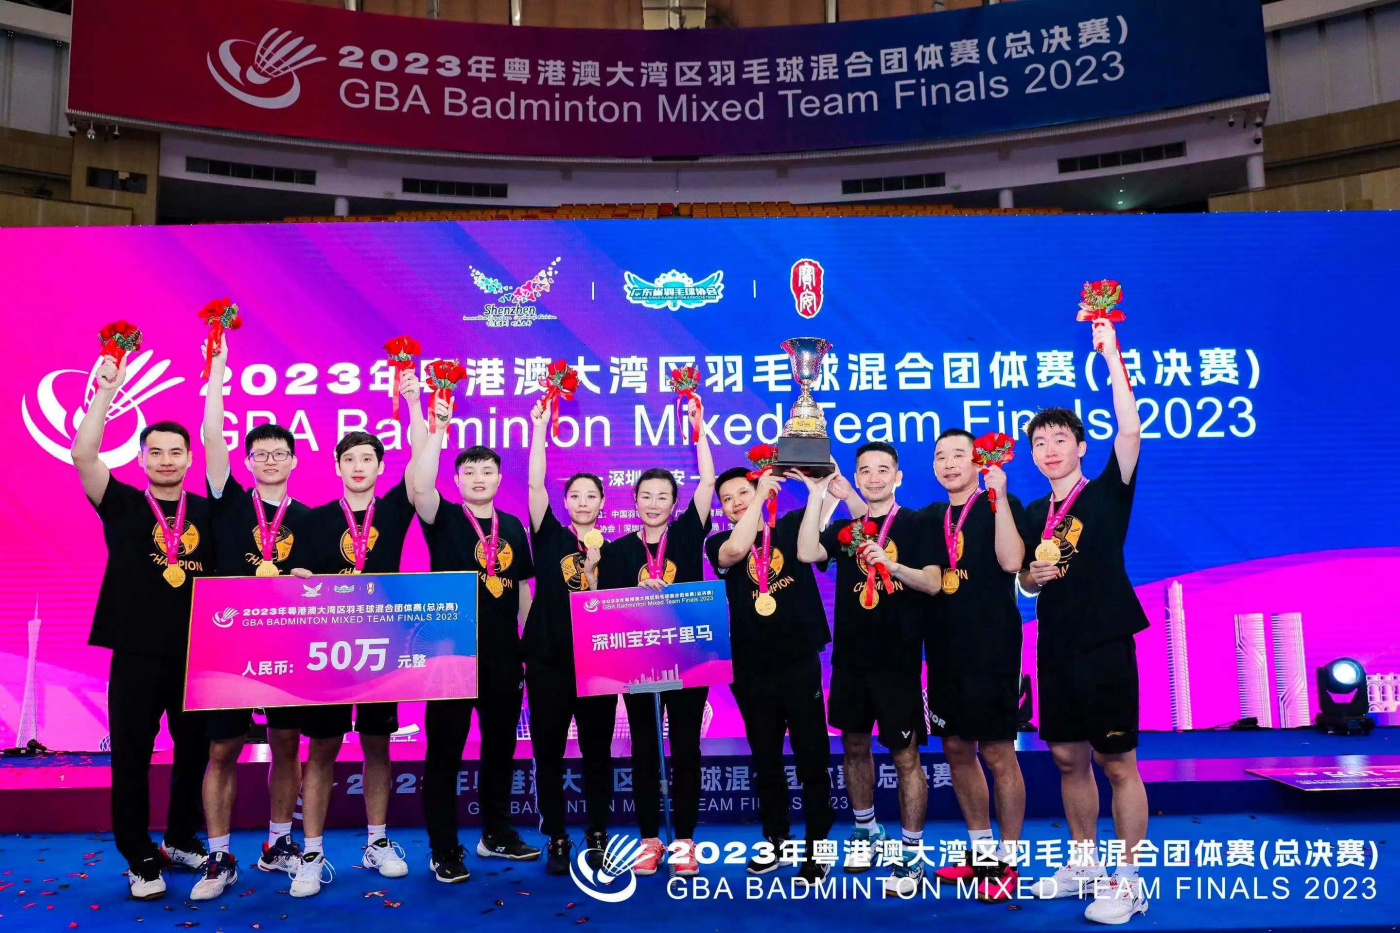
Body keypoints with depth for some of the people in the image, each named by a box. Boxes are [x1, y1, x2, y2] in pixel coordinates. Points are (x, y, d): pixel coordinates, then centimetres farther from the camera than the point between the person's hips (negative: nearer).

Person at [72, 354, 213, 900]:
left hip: (198, 651, 2)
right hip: (137, 652, -2)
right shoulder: (123, 505, 1)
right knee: (131, 756, 4)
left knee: (195, 751, 11)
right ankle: (140, 859, 18)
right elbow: (82, 455, -14)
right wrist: (107, 390, -19)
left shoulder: (207, 512, 7)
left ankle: (182, 840, 30)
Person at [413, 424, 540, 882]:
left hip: (503, 655, 4)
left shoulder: (513, 526, 10)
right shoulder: (443, 519, -2)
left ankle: (496, 834, 30)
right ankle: (444, 850, 13)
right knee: (445, 749, 2)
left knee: (501, 744, 14)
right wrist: (438, 430, -28)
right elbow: (420, 486, -24)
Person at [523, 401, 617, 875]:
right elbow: (534, 484, -8)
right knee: (548, 753, 4)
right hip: (548, 660, -1)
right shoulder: (550, 537, 4)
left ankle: (597, 836, 21)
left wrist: (595, 568, -15)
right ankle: (556, 841, 16)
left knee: (597, 752, 8)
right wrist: (540, 429, -12)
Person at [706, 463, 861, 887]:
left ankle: (816, 850, 12)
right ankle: (775, 840, 31)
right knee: (765, 761, 14)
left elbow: (861, 516, -3)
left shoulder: (792, 526, 3)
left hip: (800, 663, -1)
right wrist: (762, 493, -20)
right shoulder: (719, 544, 2)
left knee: (812, 758, 1)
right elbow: (735, 552, -22)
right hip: (751, 670, 1)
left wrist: (837, 488, -24)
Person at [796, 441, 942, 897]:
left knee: (905, 755, 0)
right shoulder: (845, 527, 9)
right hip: (850, 655, 4)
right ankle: (866, 830, 34)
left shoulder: (914, 524, -2)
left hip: (898, 658, -4)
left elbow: (932, 582, -11)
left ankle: (911, 853, 10)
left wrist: (891, 565, -28)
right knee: (855, 747, 15)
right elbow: (806, 553, -10)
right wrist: (816, 494, -12)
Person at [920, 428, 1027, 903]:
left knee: (998, 754, 0)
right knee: (956, 749, 13)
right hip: (945, 650, 6)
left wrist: (999, 496, -25)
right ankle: (980, 847, 29)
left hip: (992, 648, -6)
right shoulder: (931, 516, 13)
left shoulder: (1001, 505, -5)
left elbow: (1011, 561, -20)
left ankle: (1007, 859, 13)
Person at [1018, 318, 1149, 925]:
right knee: (1068, 759, 13)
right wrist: (1033, 576, -4)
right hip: (1055, 648, 6)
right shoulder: (1034, 514, 11)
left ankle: (1127, 882, 10)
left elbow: (1130, 430, -19)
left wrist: (1110, 355, -22)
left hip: (1104, 646, -6)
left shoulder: (1107, 493, -4)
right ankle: (1084, 865, 28)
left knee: (1117, 763, 0)